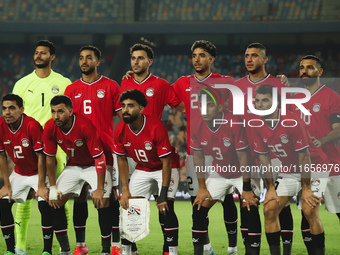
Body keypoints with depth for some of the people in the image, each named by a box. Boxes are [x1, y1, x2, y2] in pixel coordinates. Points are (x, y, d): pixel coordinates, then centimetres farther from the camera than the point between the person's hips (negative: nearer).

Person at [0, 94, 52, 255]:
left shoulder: (32, 126, -28)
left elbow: (41, 157, -22)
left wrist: (41, 186, -22)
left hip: (39, 172, -5)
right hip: (19, 173, 5)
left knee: (44, 204, -23)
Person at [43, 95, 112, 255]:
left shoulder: (85, 126, -32)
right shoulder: (50, 128, -16)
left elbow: (99, 158, -28)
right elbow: (50, 158, -3)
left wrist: (99, 189, -29)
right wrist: (52, 187, -5)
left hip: (94, 166, -5)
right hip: (73, 166, 5)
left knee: (102, 202, -23)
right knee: (55, 202, -6)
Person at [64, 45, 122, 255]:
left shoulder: (110, 86, 3)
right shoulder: (72, 89, 11)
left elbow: (123, 115, 3)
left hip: (106, 147, -3)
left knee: (110, 193, -2)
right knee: (80, 194, 2)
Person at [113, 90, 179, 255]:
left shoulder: (156, 128, -30)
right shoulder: (120, 130, -15)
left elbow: (166, 162, -24)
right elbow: (122, 160, 0)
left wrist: (163, 194, -26)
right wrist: (125, 190, -6)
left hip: (163, 169, -5)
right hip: (142, 170, 5)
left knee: (165, 209, -19)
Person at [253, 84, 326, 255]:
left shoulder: (292, 122, -27)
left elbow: (304, 156, -23)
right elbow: (264, 157, 1)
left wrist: (306, 189, -20)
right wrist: (271, 188, -2)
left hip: (314, 168, -6)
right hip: (288, 170, 6)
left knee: (309, 210, -23)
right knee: (269, 209, -5)